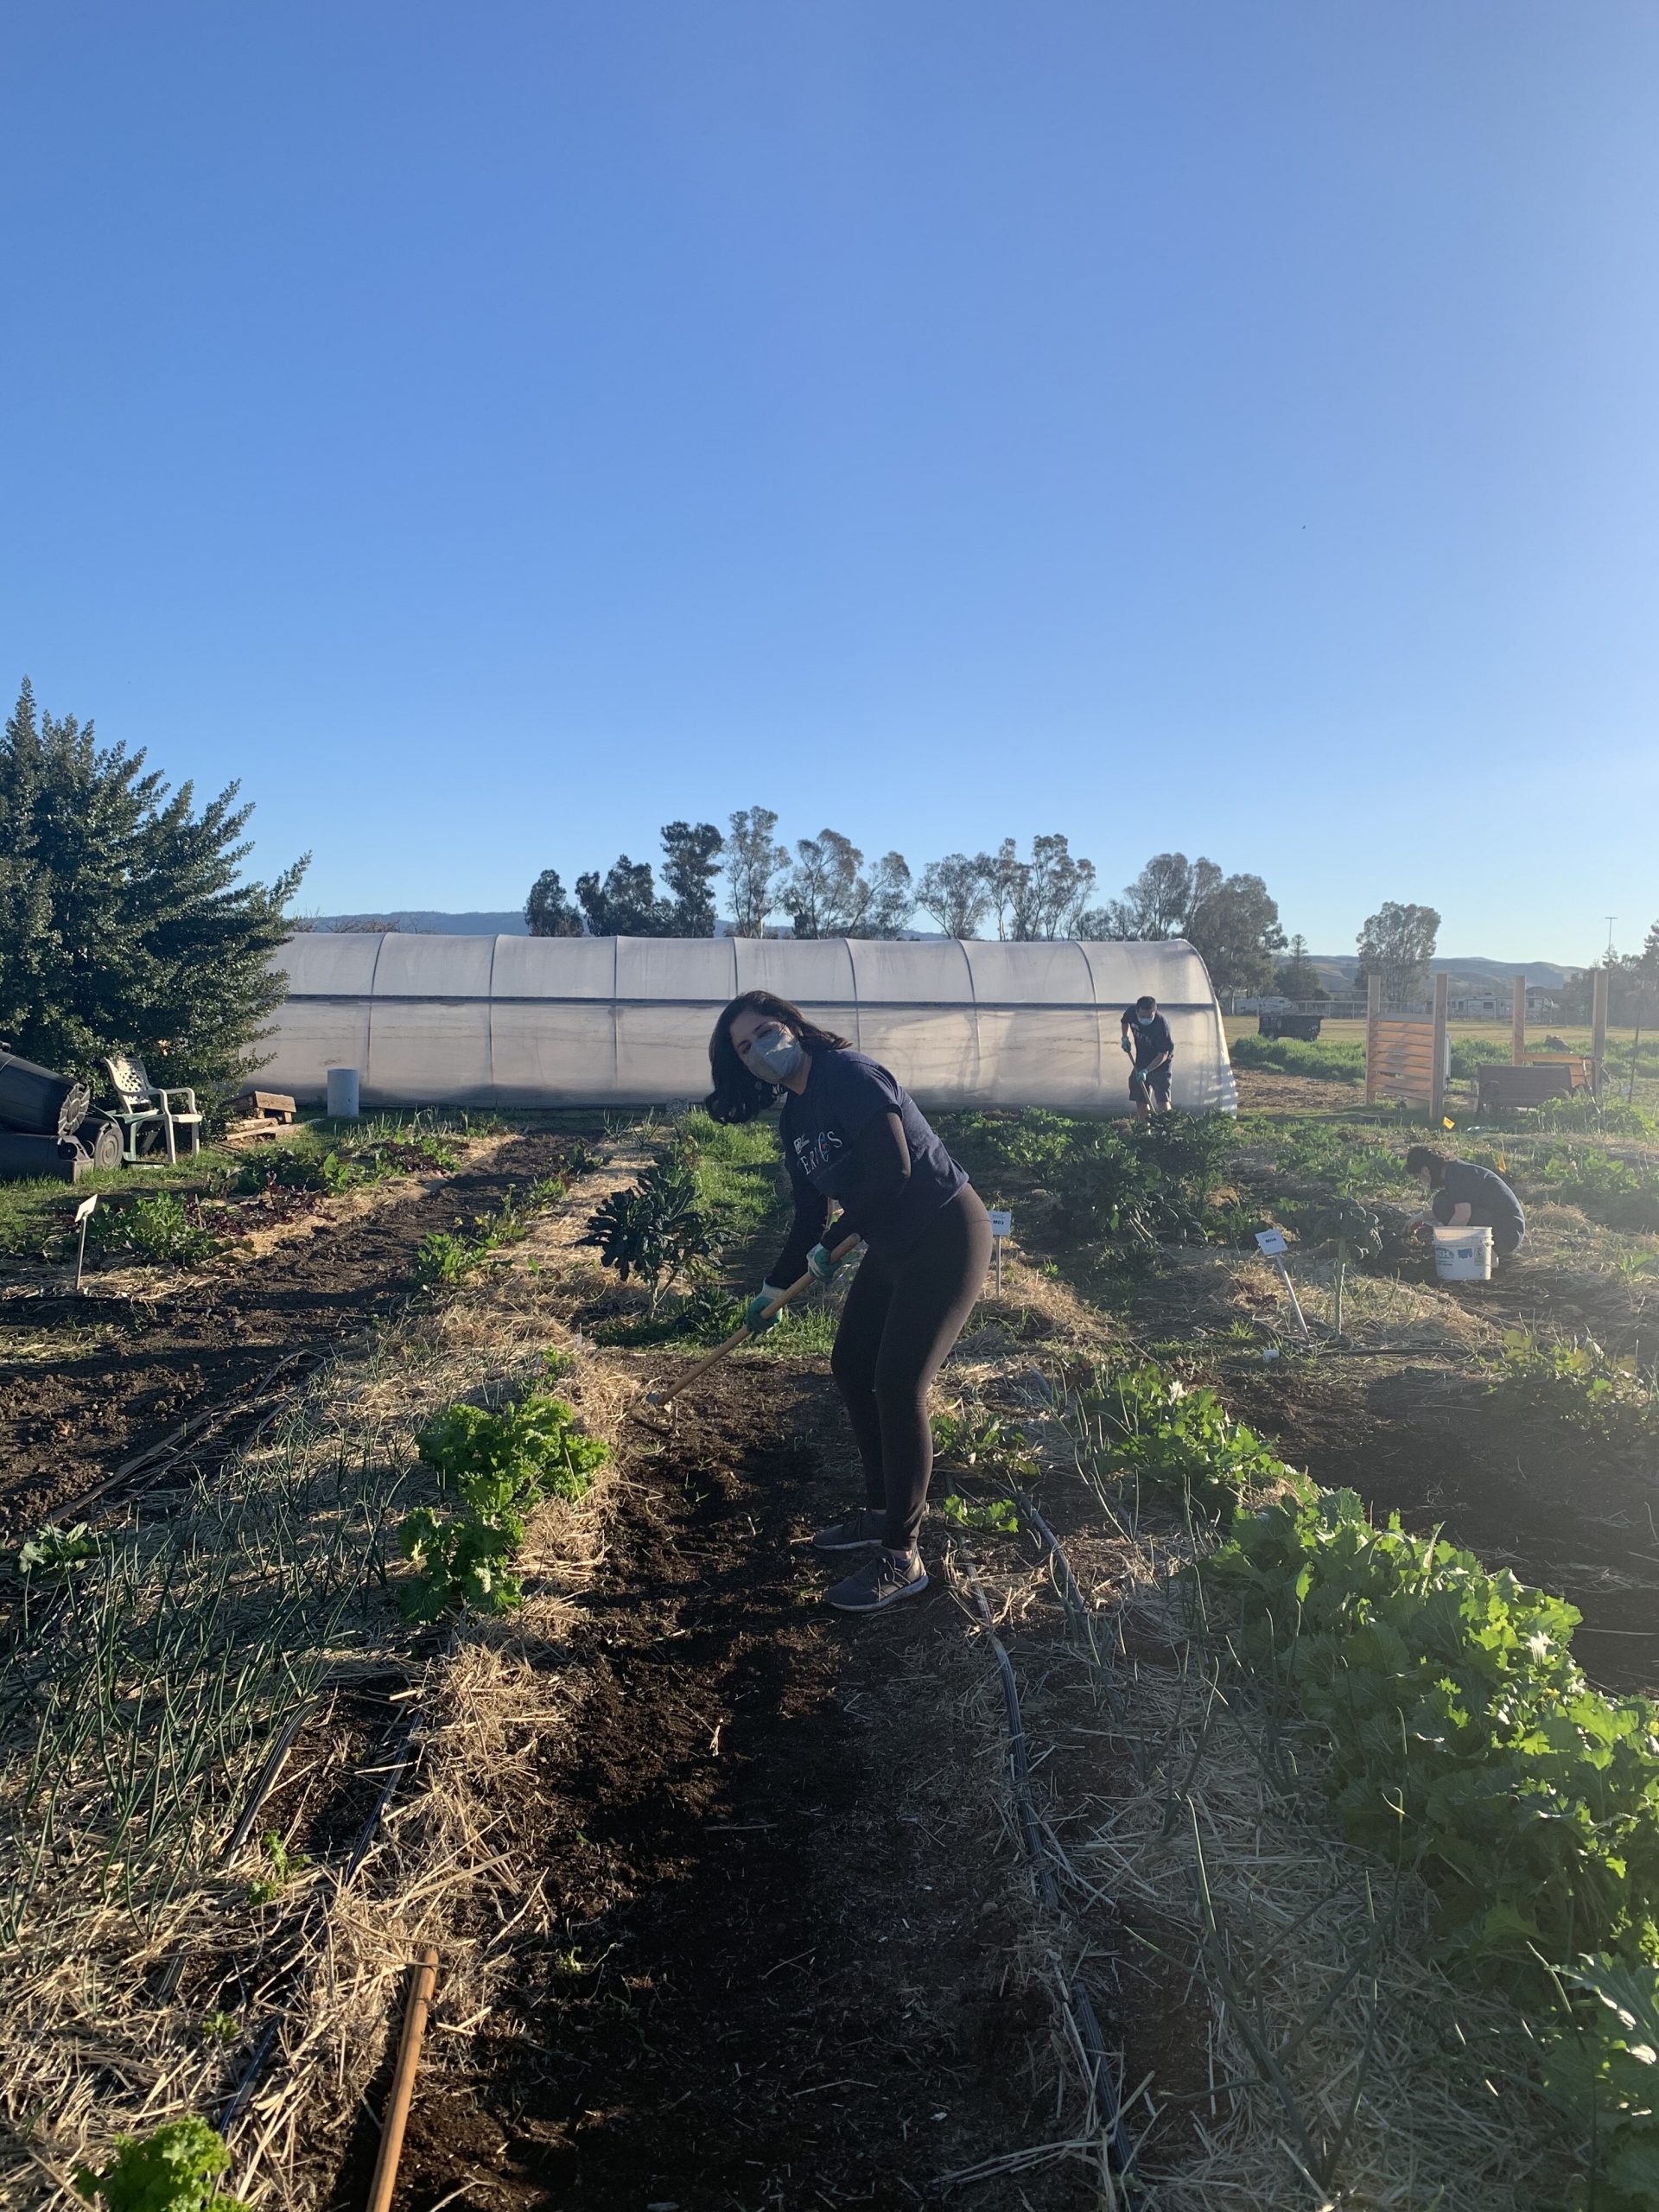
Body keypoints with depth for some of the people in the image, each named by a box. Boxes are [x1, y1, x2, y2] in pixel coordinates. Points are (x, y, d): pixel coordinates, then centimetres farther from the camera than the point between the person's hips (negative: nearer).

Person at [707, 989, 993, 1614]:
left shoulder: (848, 1074, -19)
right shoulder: (795, 1116, 8)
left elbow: (893, 1170, -27)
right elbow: (810, 1216, 16)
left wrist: (831, 1245, -16)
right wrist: (772, 1291, 21)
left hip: (946, 1236, -10)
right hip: (892, 1246, 10)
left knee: (898, 1386, -11)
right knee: (849, 1366, 15)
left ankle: (901, 1558, 2)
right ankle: (881, 1512, 33)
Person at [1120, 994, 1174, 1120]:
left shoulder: (1161, 1025, -31)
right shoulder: (1131, 1012, -16)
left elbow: (1163, 1054, -25)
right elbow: (1125, 1022, 11)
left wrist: (1146, 1070, -31)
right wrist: (1125, 1037, -6)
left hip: (1160, 1062, -6)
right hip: (1141, 1060, 6)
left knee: (1162, 1098, -16)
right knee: (1140, 1099, 8)